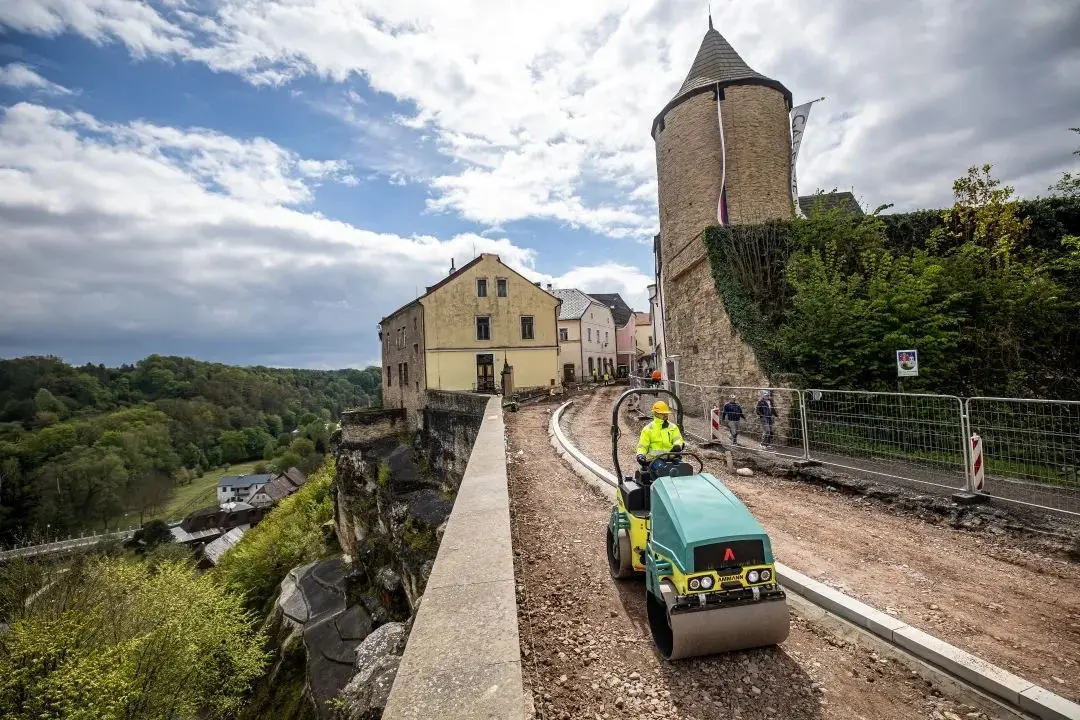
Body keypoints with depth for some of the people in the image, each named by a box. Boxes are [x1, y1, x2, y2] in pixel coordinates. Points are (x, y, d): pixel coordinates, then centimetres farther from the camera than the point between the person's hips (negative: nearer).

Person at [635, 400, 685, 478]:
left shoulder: (673, 427, 19)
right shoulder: (648, 429, 11)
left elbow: (678, 439, 7)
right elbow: (642, 446, 10)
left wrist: (677, 446, -18)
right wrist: (640, 454, -12)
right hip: (655, 458, -3)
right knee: (663, 469, -35)